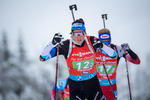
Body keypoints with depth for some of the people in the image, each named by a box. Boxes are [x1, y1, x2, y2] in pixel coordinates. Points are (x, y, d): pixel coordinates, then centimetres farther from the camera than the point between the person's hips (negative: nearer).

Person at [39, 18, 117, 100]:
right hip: (75, 84, -2)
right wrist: (53, 43, -30)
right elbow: (42, 57, -15)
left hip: (92, 81, 2)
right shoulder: (66, 45, -14)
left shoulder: (92, 41, -10)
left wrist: (102, 46, -26)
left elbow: (113, 55, -7)